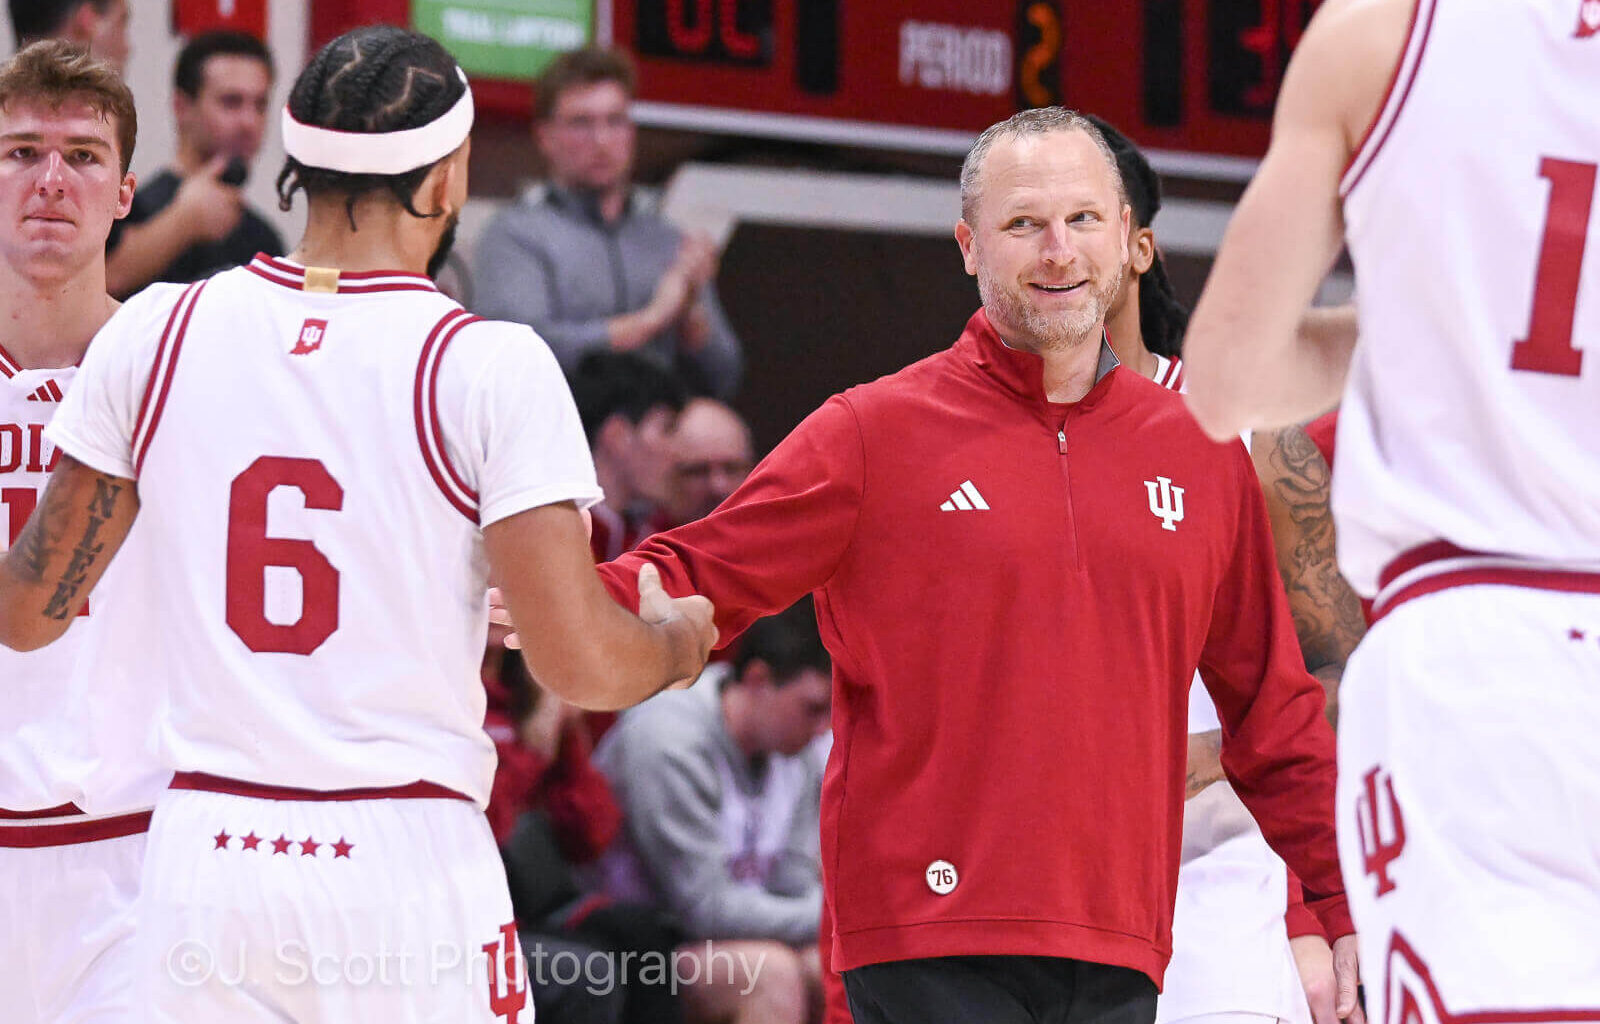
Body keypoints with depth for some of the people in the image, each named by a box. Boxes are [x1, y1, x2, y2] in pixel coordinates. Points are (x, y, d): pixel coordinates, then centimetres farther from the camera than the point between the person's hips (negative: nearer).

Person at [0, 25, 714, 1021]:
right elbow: (580, 665, -9)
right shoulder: (491, 364, -8)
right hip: (407, 863, -3)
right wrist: (679, 638, 13)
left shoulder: (154, 334, 3)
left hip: (202, 856, 3)